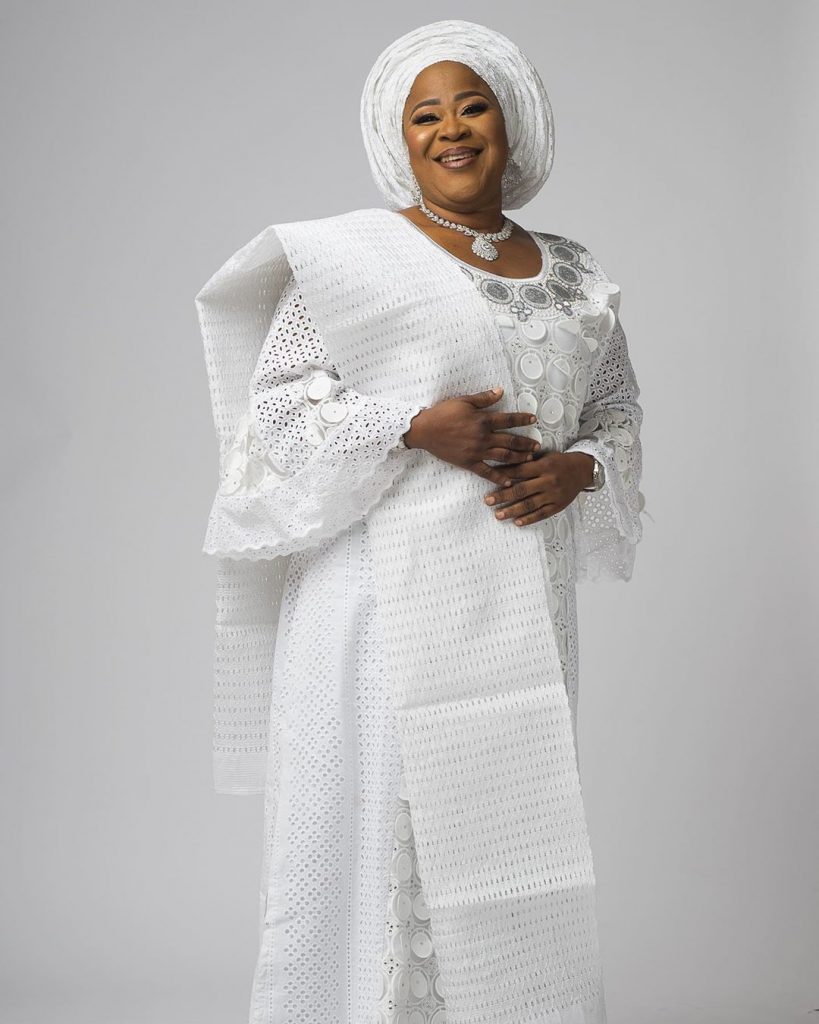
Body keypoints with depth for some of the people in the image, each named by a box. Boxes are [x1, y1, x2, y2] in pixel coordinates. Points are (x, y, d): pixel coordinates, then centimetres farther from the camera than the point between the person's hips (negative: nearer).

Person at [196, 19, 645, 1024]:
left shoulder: (574, 283, 13)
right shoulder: (352, 257, -2)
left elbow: (620, 414, 19)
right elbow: (278, 401, -5)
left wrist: (575, 469, -2)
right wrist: (420, 426, -16)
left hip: (520, 608, 5)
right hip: (390, 603, -4)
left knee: (510, 822, 9)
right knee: (380, 824, -3)